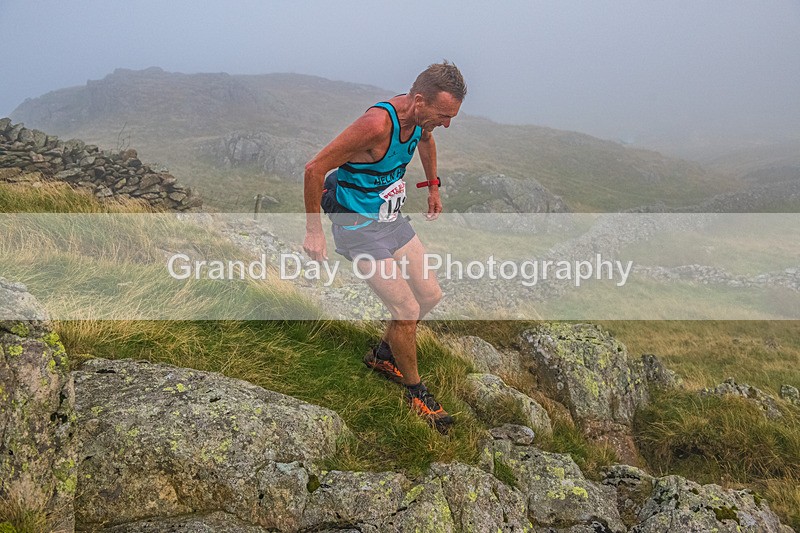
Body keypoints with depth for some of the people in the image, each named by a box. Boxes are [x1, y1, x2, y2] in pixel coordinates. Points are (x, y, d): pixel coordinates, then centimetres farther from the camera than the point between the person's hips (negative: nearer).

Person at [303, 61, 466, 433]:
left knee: (430, 295, 11)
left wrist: (433, 187, 26)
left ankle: (382, 355, 34)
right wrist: (314, 231, -19)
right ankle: (415, 391, 16)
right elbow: (314, 170, -26)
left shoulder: (421, 117, -6)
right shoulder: (377, 124, -31)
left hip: (392, 220, 8)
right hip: (359, 229, -8)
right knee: (407, 311, -9)